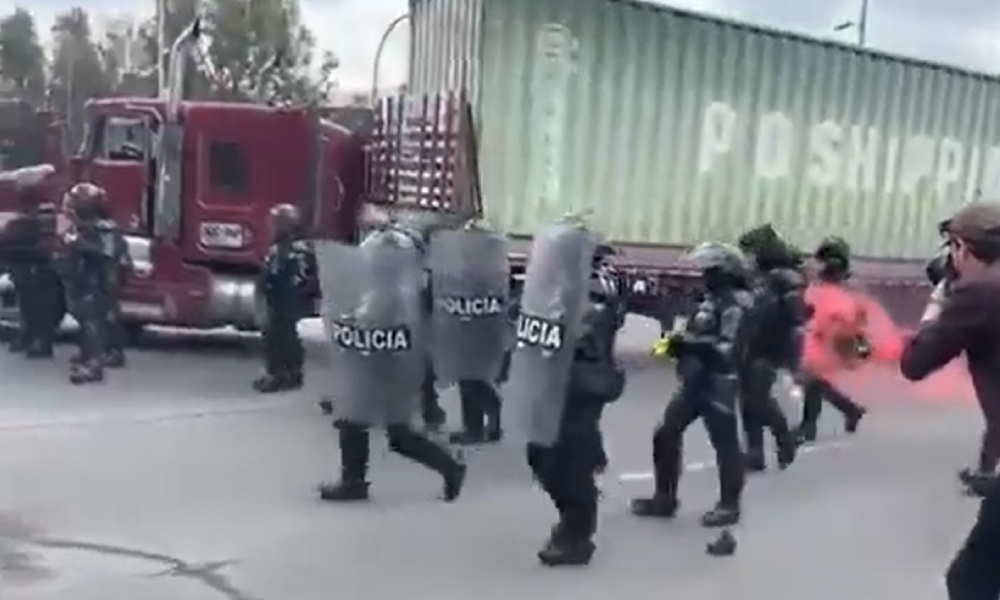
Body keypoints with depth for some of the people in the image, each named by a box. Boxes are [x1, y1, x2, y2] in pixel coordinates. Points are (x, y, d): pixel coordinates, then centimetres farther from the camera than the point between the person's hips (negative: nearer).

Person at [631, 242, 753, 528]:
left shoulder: (736, 304, -15)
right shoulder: (712, 299, 13)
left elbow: (726, 350, -24)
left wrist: (687, 342, -23)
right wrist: (680, 344, 6)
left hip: (718, 384, -10)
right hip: (694, 382, 10)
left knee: (725, 444, 4)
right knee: (666, 435, 11)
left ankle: (729, 505, 20)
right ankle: (664, 498, 22)